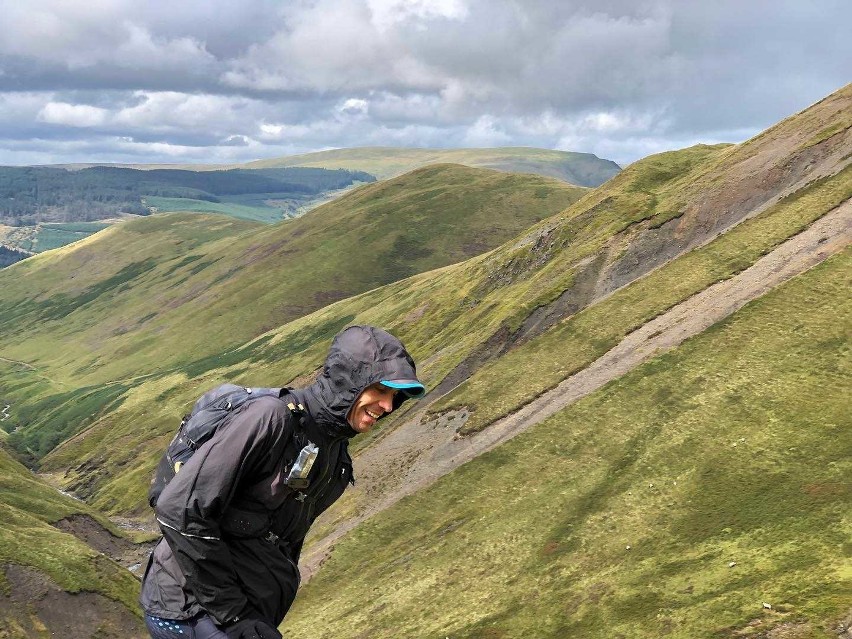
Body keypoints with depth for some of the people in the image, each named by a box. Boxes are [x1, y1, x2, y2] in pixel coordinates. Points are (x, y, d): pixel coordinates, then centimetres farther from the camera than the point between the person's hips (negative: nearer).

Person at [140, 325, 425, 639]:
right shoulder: (272, 417, -18)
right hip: (194, 610, -8)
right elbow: (181, 510, -23)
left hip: (249, 614, 9)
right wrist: (232, 614, -18)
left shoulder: (335, 457, 9)